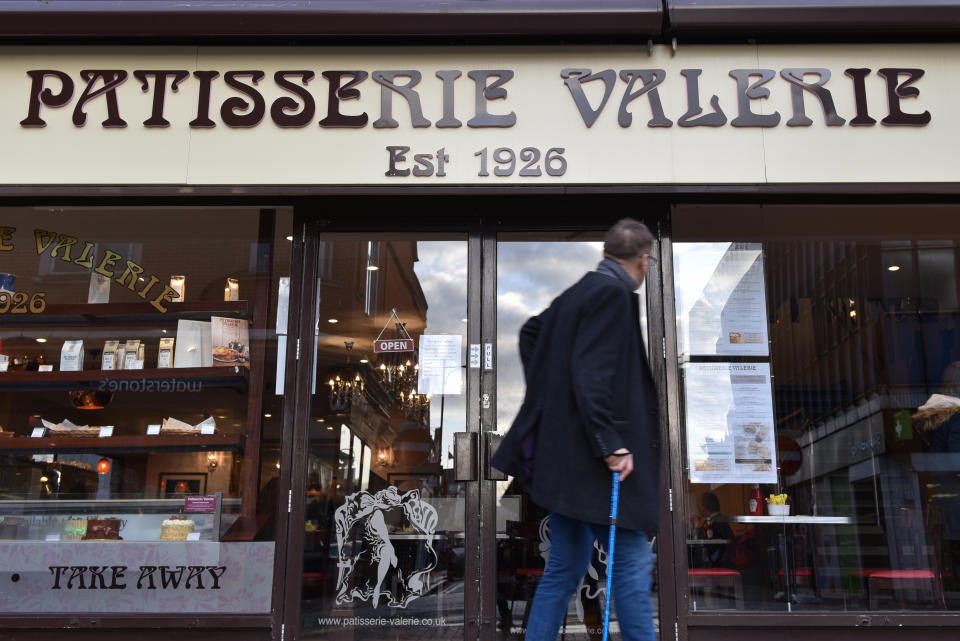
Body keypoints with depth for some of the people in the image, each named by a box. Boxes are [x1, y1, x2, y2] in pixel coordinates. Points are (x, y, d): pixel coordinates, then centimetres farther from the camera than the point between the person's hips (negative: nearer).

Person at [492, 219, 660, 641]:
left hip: (561, 453, 10)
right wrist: (611, 445, -21)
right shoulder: (614, 293, -14)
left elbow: (530, 333, 28)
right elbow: (591, 374, -23)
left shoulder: (580, 290, 14)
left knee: (565, 568, 15)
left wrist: (544, 395, 27)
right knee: (633, 561, -1)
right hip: (588, 461, -10)